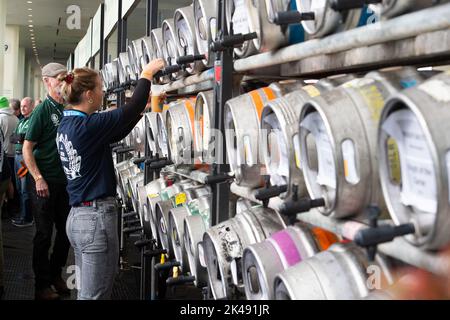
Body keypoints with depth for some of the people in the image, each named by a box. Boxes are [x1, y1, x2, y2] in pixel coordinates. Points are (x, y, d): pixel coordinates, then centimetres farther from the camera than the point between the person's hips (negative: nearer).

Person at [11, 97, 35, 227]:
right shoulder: (21, 121, 17)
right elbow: (12, 138, 12)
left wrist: (19, 137, -10)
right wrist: (20, 138, -6)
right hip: (18, 155, 9)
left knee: (25, 189, -4)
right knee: (19, 188, 16)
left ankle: (27, 219, 4)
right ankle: (22, 214, 27)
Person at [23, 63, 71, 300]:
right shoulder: (42, 111, -10)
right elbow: (27, 149, -11)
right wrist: (39, 179, -18)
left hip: (66, 181, 6)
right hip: (45, 183, -6)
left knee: (66, 231, 13)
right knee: (44, 234, 2)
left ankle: (56, 274, 31)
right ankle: (42, 285, 14)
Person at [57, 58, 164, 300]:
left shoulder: (66, 126, 9)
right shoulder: (87, 126, -18)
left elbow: (116, 133, 17)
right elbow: (130, 110, -14)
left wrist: (142, 108, 14)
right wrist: (147, 74, 0)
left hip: (78, 216, 9)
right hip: (96, 217, -9)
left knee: (85, 293, 15)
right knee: (94, 296, -1)